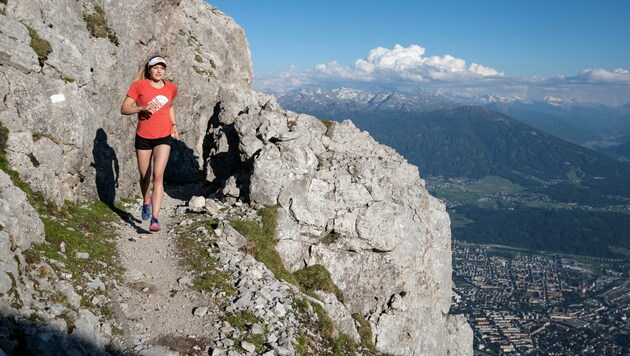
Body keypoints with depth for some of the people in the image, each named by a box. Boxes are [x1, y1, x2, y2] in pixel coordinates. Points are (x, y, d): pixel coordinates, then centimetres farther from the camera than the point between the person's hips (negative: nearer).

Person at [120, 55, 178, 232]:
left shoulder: (171, 88, 5)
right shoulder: (139, 85, -5)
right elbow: (124, 109, -7)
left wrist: (174, 125, 14)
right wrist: (142, 107, -23)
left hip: (164, 137, 0)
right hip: (143, 137, 0)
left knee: (158, 176, -14)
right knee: (144, 176, 13)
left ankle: (155, 218, -16)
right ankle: (146, 202, 45)